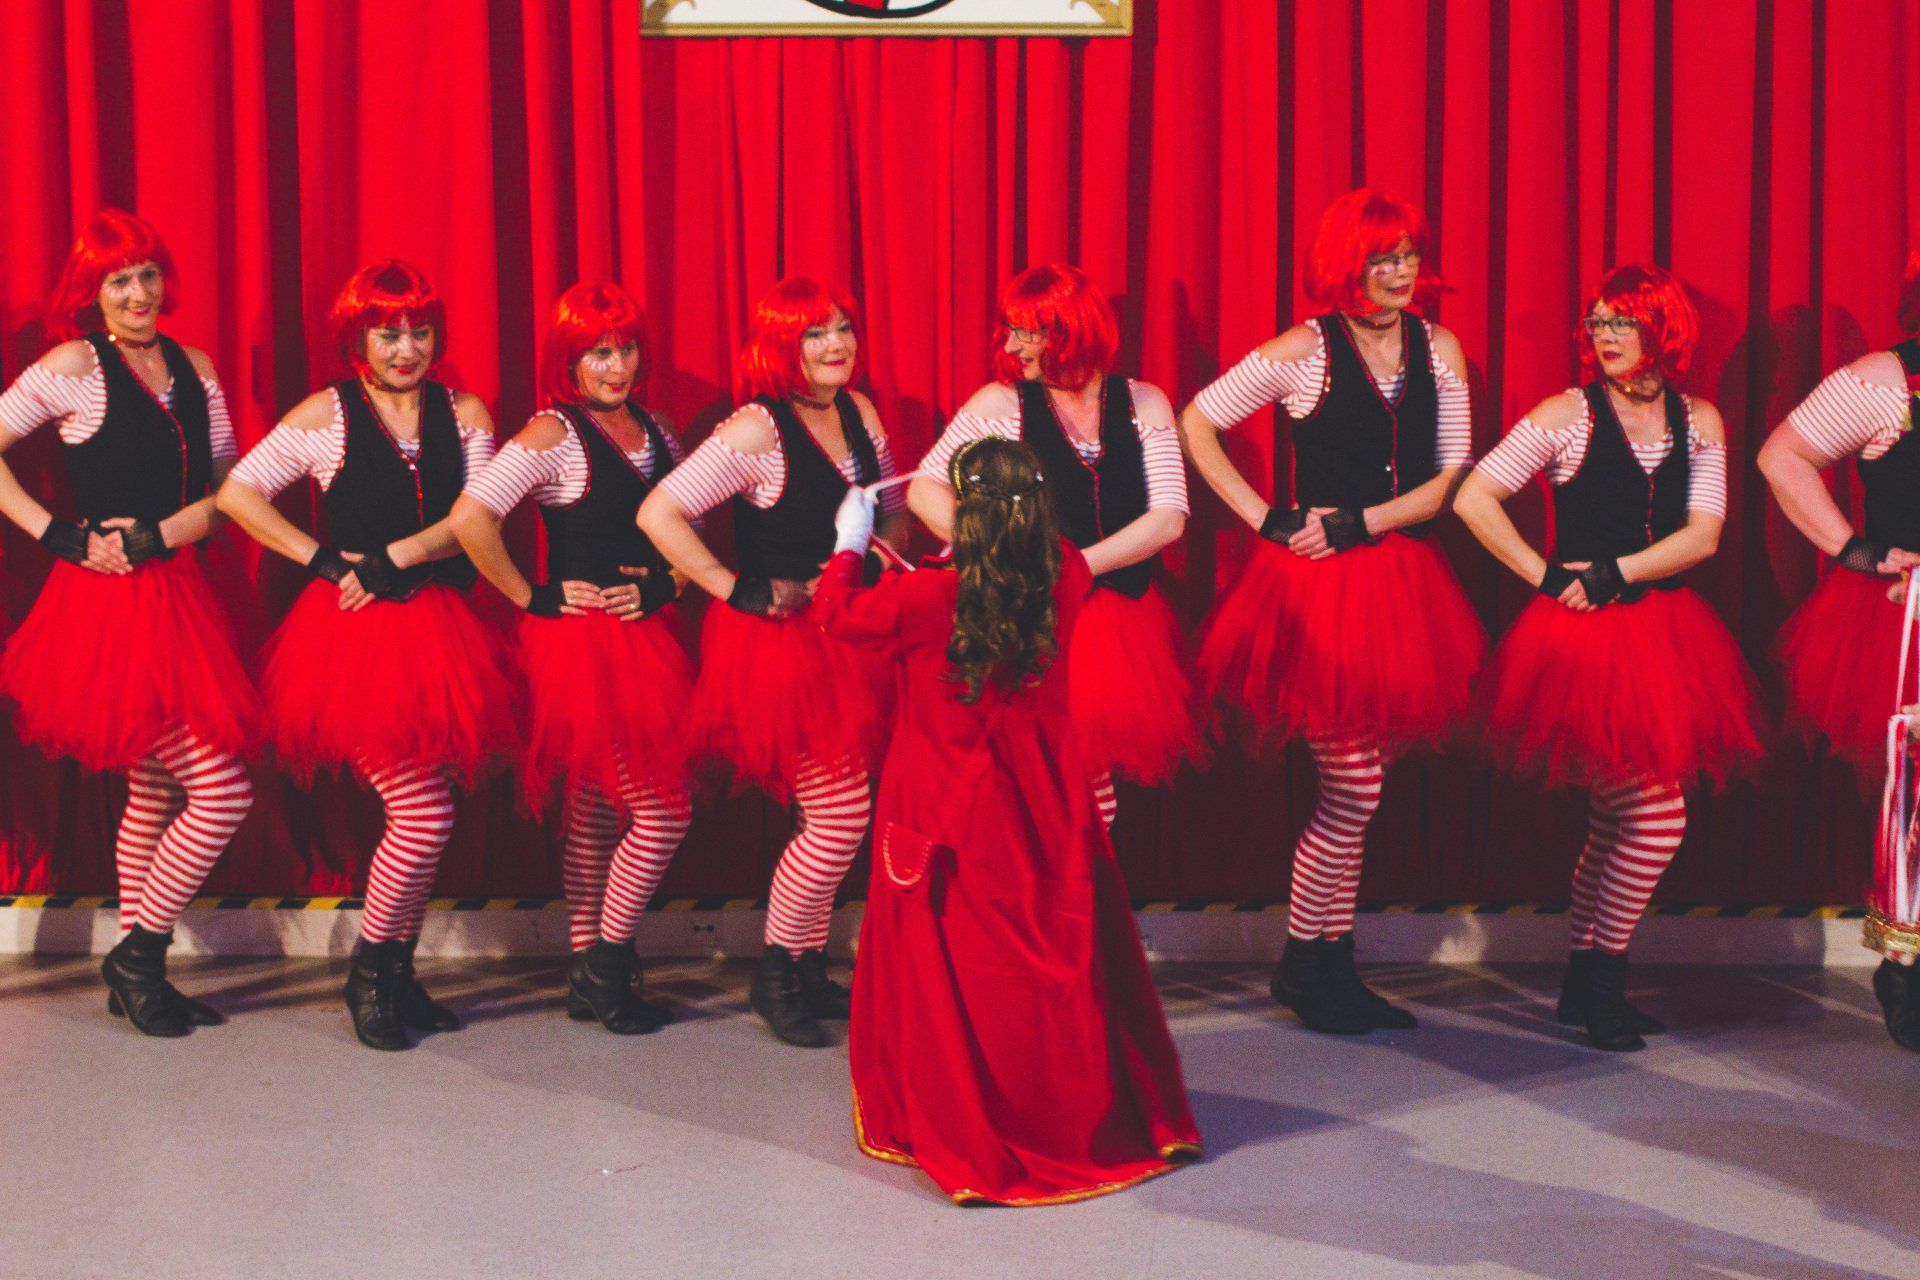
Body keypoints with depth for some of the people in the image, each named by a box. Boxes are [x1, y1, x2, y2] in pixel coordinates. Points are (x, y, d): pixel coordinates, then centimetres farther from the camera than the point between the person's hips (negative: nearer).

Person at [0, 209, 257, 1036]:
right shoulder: (74, 367, -6)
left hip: (173, 595, 7)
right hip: (111, 605, -7)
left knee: (156, 792, 14)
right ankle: (138, 955, 6)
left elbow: (226, 486, 8)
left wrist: (159, 535, -8)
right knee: (221, 791, -10)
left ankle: (138, 977, 25)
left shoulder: (194, 368, 11)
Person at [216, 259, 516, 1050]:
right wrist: (324, 560, -9)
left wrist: (394, 558, -12)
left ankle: (398, 975, 24)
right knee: (423, 814, -9)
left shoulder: (464, 414, 9)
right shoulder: (326, 414, 0)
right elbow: (237, 493, -3)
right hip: (359, 633, -4)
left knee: (423, 816, 9)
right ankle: (368, 973, 11)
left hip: (437, 628, 4)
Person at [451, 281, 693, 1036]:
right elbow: (471, 517, -21)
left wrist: (665, 584, 0)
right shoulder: (553, 435, -11)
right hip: (581, 639, -7)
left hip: (643, 635, 7)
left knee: (596, 815, 13)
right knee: (663, 810, -7)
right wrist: (533, 598, -14)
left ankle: (589, 974, 21)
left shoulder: (652, 429, 11)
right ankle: (605, 969, 7)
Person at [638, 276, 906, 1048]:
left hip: (844, 634, 8)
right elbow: (658, 514, -23)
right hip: (778, 638, -7)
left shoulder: (859, 413, 5)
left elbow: (893, 511, 22)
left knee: (832, 816, 13)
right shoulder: (756, 431, -17)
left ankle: (811, 969, 27)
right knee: (840, 815, -7)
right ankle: (774, 974, 11)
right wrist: (739, 592, -18)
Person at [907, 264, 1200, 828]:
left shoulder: (1142, 404, 4)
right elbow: (923, 489, -2)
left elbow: (1168, 520, -4)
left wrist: (1076, 565, -14)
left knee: (1093, 778, 5)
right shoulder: (1002, 403, 0)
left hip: (1123, 620, 2)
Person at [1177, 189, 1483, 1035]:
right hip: (1318, 586, -5)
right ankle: (1302, 961, 12)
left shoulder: (1438, 349, 7)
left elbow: (1450, 477, 5)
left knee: (1353, 785, 12)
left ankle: (1335, 968, 22)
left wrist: (1360, 523, -10)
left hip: (1399, 582, 5)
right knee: (1355, 786, -5)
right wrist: (1267, 521, -6)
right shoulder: (1303, 352, -7)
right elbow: (1196, 423, -2)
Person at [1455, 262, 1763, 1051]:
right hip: (1585, 637, -5)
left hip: (1663, 638, 5)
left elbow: (1703, 535, -2)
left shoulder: (1698, 421, 8)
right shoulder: (1568, 415, -5)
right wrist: (1546, 576, -10)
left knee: (1613, 822, 12)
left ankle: (1585, 984, 24)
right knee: (1657, 817, -9)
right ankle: (1601, 981, 6)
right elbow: (1473, 497, -8)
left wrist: (1613, 574, -14)